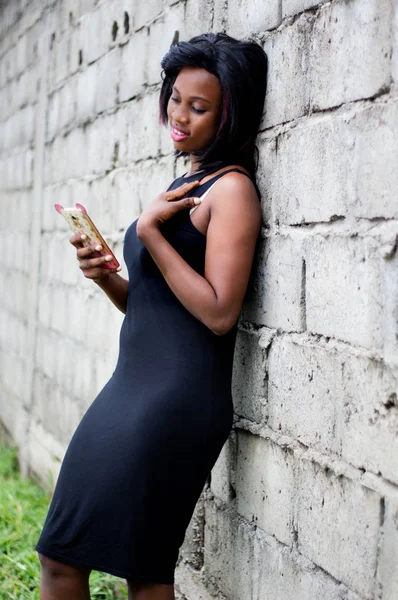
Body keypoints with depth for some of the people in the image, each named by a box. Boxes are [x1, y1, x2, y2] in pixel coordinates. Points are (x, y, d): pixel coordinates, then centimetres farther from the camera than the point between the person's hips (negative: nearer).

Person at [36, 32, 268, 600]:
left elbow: (219, 312, -18)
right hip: (132, 384, 9)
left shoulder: (231, 188, -9)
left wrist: (150, 233, -16)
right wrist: (105, 276, 1)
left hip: (176, 398, -9)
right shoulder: (185, 185, 18)